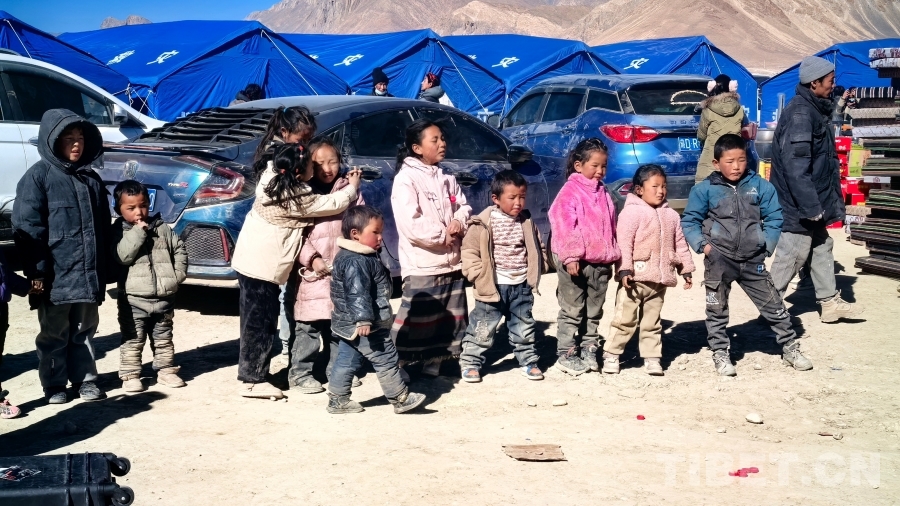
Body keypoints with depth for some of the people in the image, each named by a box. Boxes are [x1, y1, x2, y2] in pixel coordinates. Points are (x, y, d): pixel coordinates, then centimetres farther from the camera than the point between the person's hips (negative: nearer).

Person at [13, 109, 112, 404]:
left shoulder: (91, 179, 12)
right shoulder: (39, 176, -5)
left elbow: (104, 227, 16)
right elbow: (27, 227, -9)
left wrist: (104, 270, 13)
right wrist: (36, 271, -14)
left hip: (89, 274, 5)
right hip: (55, 275, -5)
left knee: (84, 330, 13)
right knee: (55, 333, 7)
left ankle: (85, 379, 22)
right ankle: (54, 385, 17)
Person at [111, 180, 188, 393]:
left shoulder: (162, 228, 6)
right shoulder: (119, 231, -5)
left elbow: (179, 249, 12)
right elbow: (123, 255, -20)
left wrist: (178, 274, 1)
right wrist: (138, 232, -21)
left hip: (164, 297, 4)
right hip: (134, 299, -4)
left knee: (163, 339, 15)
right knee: (132, 341, 0)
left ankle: (166, 370, 26)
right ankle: (130, 375, 8)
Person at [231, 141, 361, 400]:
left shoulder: (272, 178, 1)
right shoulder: (296, 198, -20)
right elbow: (332, 204, -10)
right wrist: (353, 187, 8)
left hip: (249, 259, 9)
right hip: (262, 266, -9)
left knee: (256, 319, 16)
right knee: (260, 322, -2)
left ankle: (250, 373, 24)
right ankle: (253, 380, 4)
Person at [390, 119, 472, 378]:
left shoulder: (447, 179, 13)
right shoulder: (405, 179, -12)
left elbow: (464, 207, 17)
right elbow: (410, 224, -21)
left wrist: (458, 222, -6)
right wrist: (442, 235, -13)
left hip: (452, 262, 8)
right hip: (422, 266, -8)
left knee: (449, 319, 13)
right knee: (415, 320, -8)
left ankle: (433, 366, 25)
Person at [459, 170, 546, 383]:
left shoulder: (526, 222, 4)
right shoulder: (484, 223, -13)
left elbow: (537, 248, 15)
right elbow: (469, 251, -10)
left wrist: (534, 274, 6)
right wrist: (479, 276, -15)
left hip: (521, 286, 5)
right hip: (493, 286, -4)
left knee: (524, 327, 15)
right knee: (482, 329, 3)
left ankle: (528, 361, 28)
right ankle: (470, 363, 15)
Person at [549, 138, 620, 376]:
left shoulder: (602, 193, 14)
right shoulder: (570, 191, -9)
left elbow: (611, 226, 19)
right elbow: (563, 226, -16)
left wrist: (613, 255, 15)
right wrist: (570, 257, -21)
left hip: (600, 262, 7)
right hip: (576, 261, -7)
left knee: (594, 311, 14)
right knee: (572, 310, 0)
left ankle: (589, 350, 24)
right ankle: (566, 354, 6)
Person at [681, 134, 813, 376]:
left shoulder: (759, 185, 0)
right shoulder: (705, 189, -5)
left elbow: (774, 217, 5)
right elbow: (689, 221, 1)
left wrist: (766, 245, -4)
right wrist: (702, 244, -10)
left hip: (753, 261, 2)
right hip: (719, 261, -1)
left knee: (773, 305, 9)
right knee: (717, 309, 8)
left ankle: (790, 348, 24)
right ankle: (720, 354, 21)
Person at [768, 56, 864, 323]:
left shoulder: (815, 109, 11)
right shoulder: (800, 114, -22)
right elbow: (796, 166, -27)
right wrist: (811, 207, -26)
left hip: (811, 203, 11)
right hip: (798, 204, -11)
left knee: (821, 248, 18)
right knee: (791, 256, -2)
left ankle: (830, 302, 29)